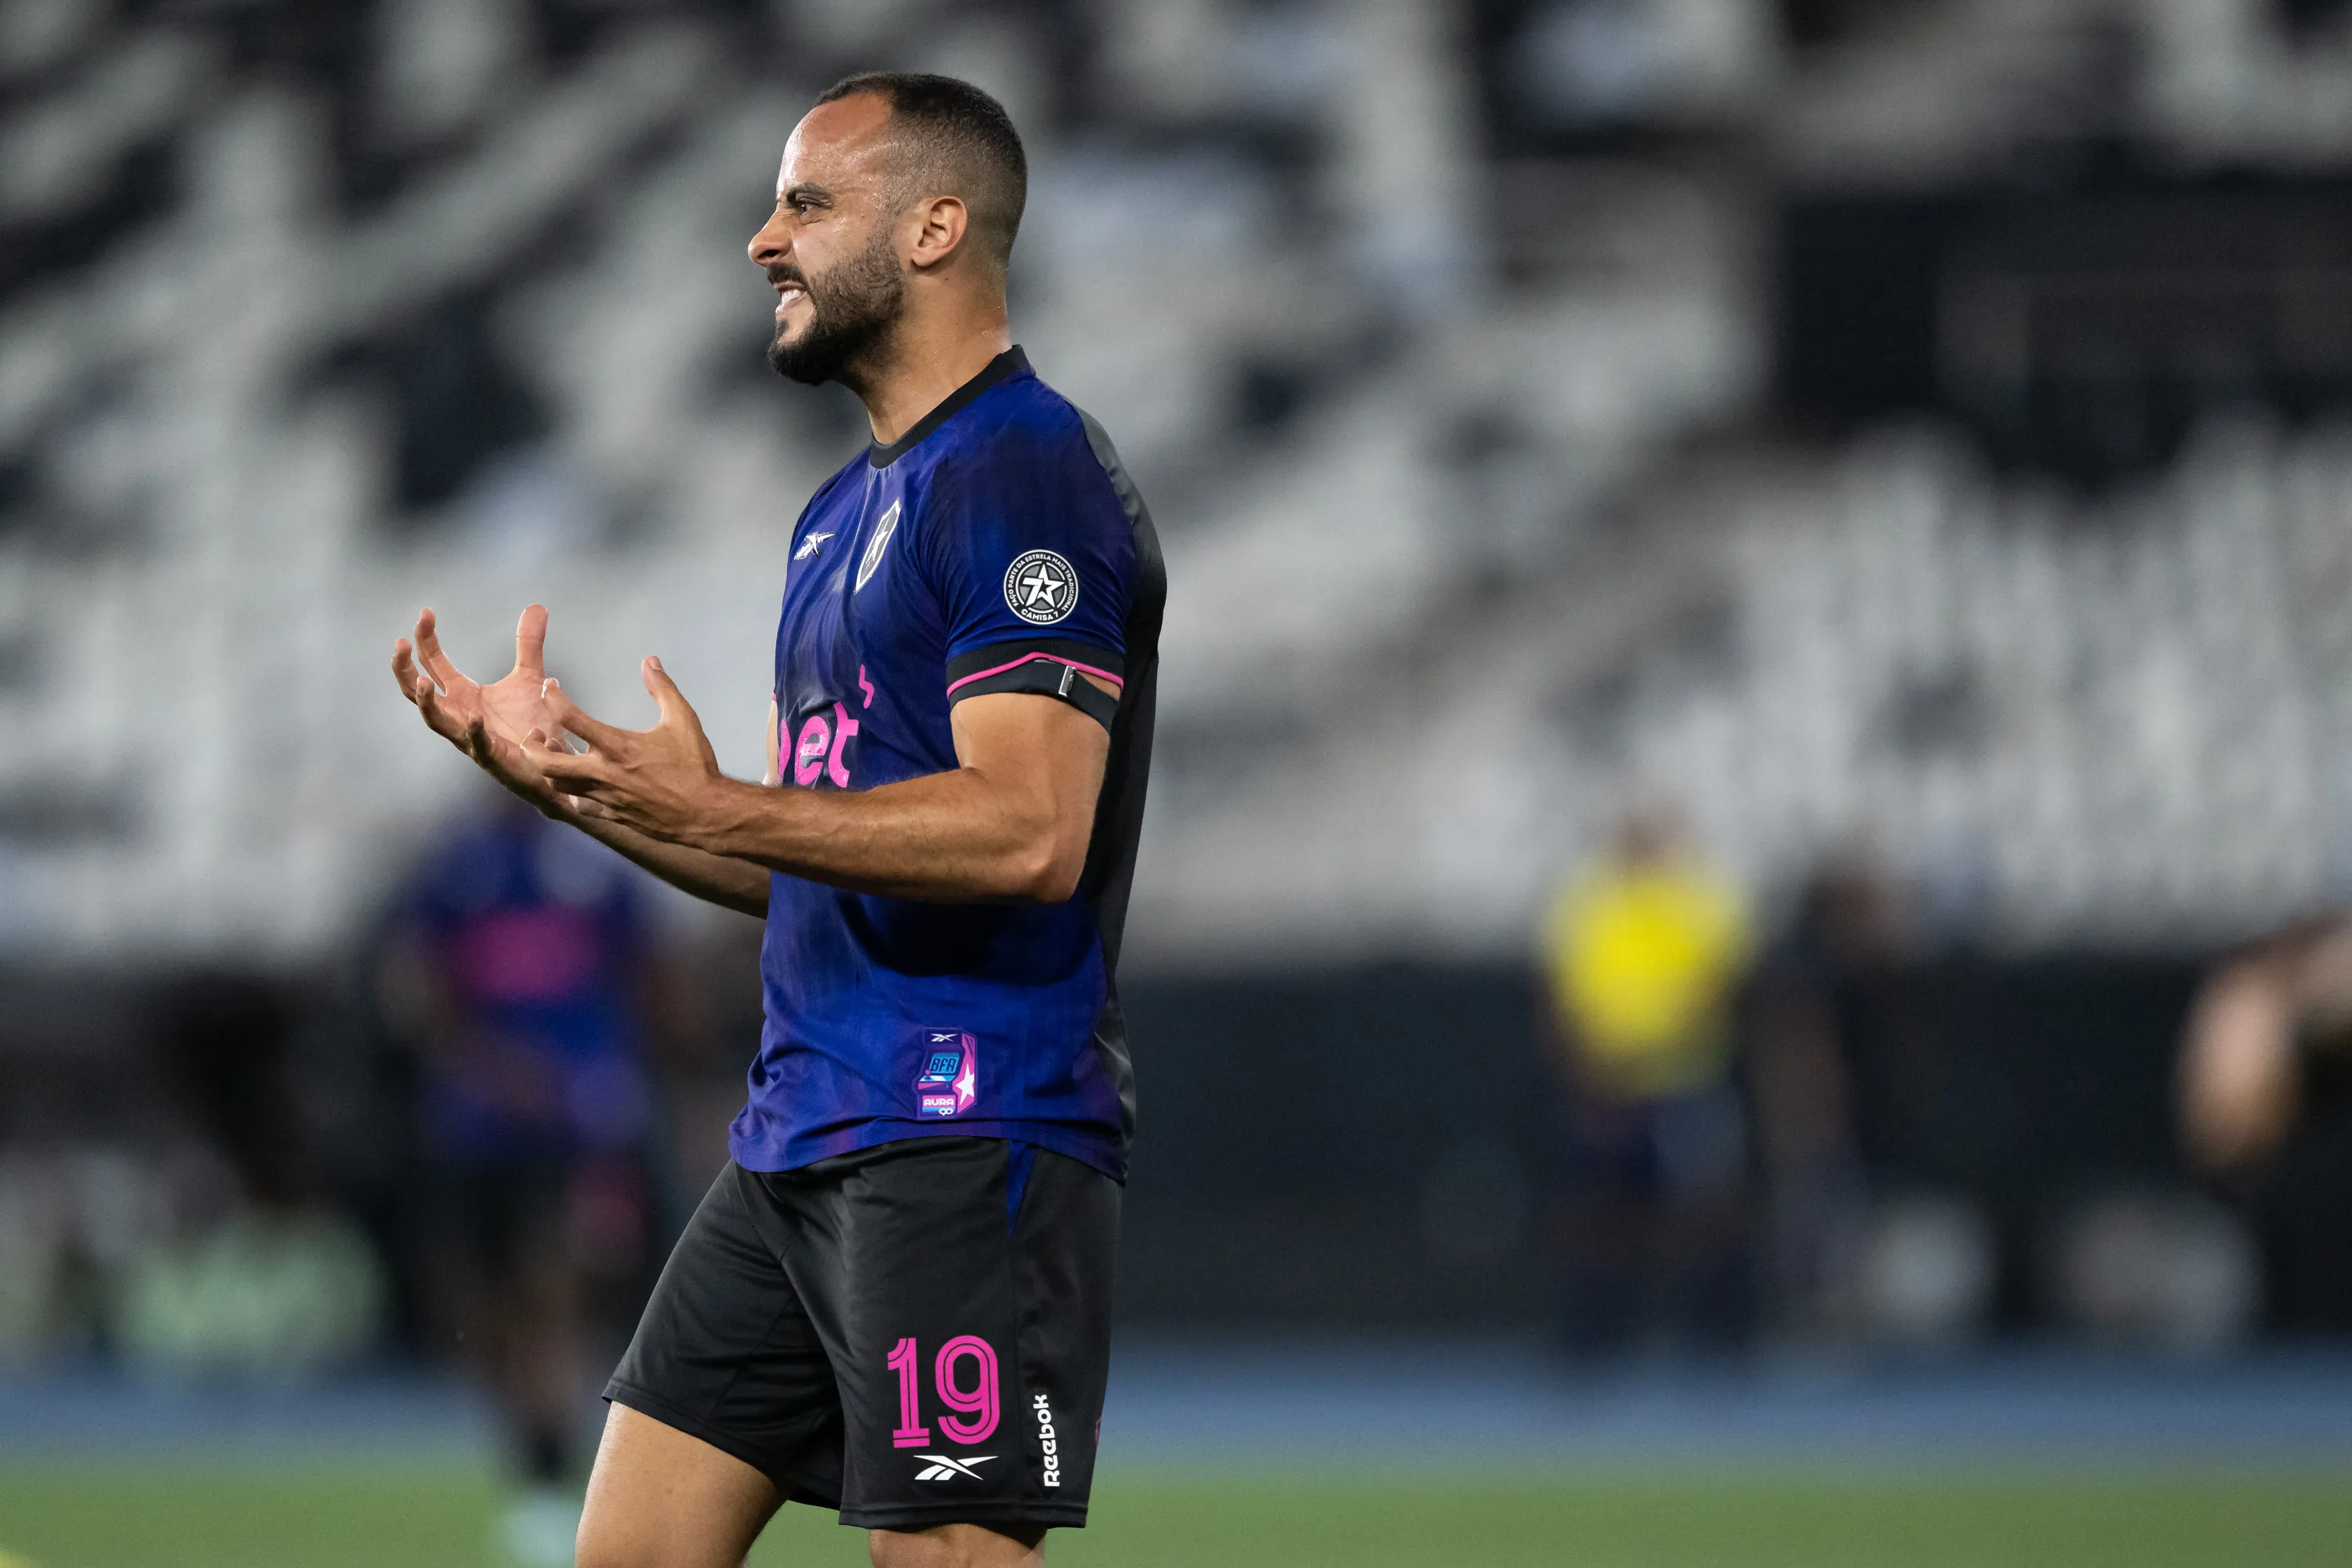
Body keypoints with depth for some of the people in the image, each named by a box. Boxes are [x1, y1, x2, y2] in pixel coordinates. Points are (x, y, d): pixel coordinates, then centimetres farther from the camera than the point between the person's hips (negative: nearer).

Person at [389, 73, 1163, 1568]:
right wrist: (557, 772, 13)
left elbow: (1028, 831, -22)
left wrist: (712, 810, -27)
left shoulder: (1029, 477, -11)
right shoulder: (844, 513, 21)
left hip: (969, 1144, -10)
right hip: (800, 1141, 10)